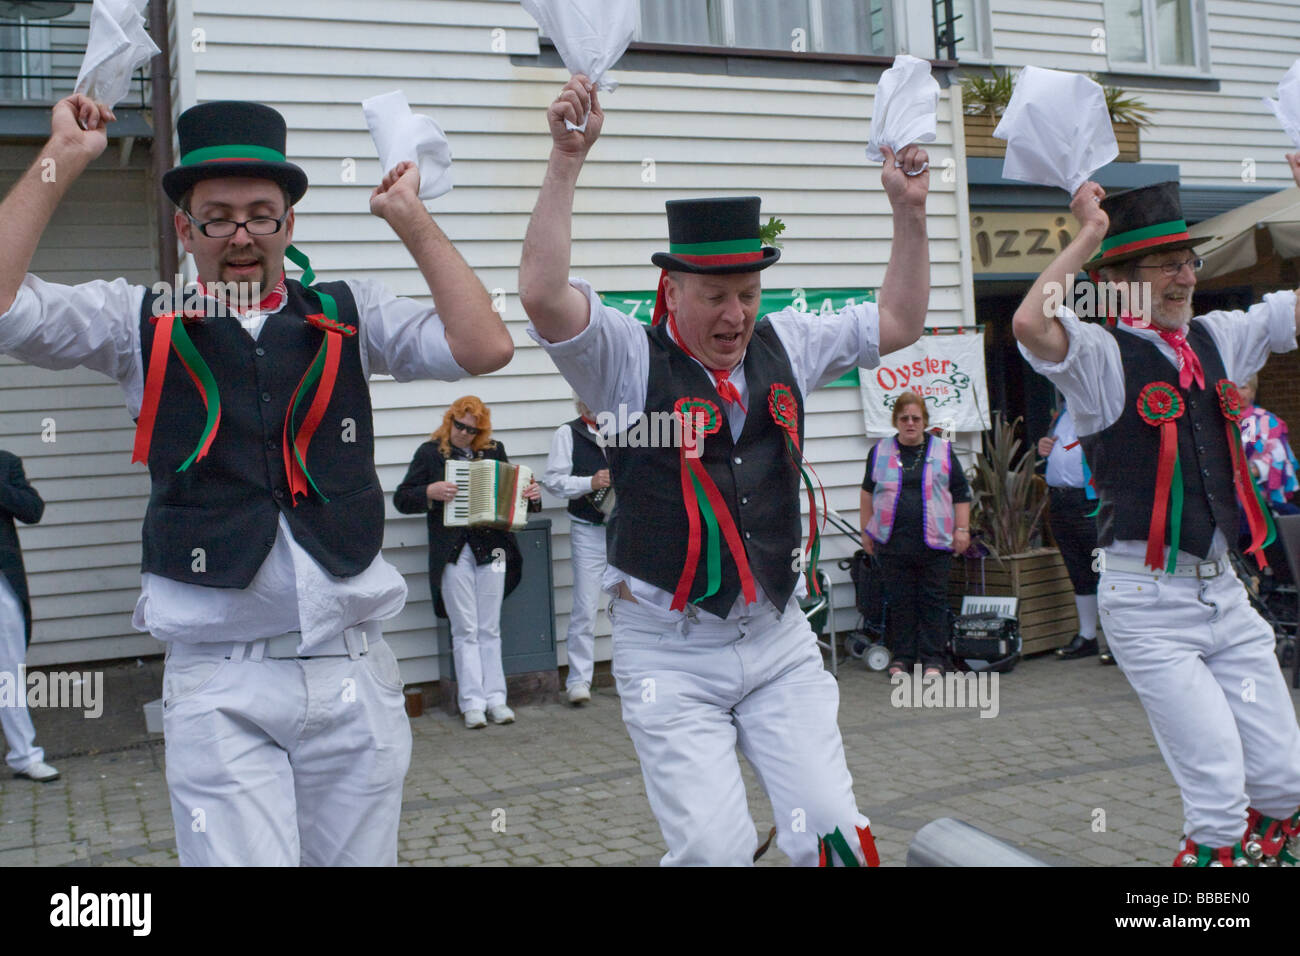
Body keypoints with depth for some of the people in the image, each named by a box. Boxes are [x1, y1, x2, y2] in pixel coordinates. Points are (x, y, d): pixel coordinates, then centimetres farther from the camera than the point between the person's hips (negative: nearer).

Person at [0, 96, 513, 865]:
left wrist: (412, 219, -2)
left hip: (354, 671, 2)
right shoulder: (141, 322, 6)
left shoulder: (350, 316, 6)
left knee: (361, 856, 13)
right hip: (220, 686, -1)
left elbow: (486, 348, -6)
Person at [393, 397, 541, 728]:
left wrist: (531, 495, -1)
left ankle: (495, 698, 11)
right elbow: (401, 499, 2)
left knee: (490, 629, 6)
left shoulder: (494, 451, 11)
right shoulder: (430, 453, 3)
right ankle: (472, 702, 4)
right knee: (465, 631, 0)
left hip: (491, 548, 2)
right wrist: (430, 492, -16)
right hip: (453, 552, -2)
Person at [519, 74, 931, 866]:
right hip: (671, 654, -4)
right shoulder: (632, 357, -8)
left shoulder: (784, 345, 7)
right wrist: (568, 160, -27)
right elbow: (543, 296, -24)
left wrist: (910, 210, 4)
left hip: (780, 642, 4)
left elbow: (898, 323, 13)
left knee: (835, 837, -2)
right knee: (715, 850, -9)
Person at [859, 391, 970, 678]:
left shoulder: (943, 451, 6)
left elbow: (961, 493, 8)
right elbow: (868, 492, 16)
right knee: (900, 601, 4)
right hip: (893, 542, 1)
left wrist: (962, 529, 0)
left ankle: (933, 659, 8)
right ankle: (902, 658, 14)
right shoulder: (879, 452, 8)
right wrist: (866, 531, 13)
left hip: (935, 541, -1)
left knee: (933, 600, 1)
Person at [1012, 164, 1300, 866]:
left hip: (1224, 590, 6)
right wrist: (1089, 235, -20)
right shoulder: (1102, 354, -9)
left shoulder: (1217, 338, 11)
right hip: (1149, 603, -6)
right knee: (1220, 794, -9)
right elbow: (1031, 323, -30)